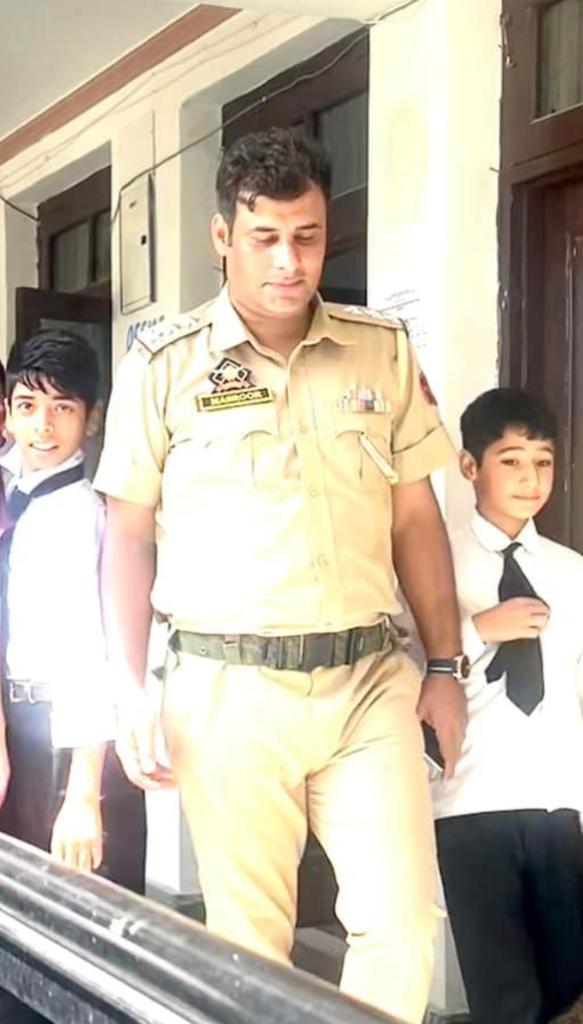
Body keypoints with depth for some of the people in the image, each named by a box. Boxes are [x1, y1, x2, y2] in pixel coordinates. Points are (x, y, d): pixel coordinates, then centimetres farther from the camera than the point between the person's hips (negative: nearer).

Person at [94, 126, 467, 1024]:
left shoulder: (383, 352, 7)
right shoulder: (163, 366, 1)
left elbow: (416, 518, 11)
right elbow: (129, 534, 3)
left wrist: (445, 666, 9)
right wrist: (129, 688, -4)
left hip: (370, 679, 2)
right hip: (229, 687, -2)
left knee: (405, 923, -3)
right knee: (248, 938, 6)